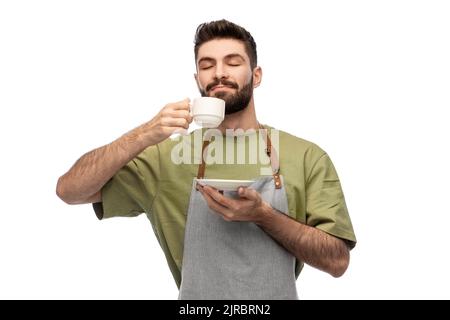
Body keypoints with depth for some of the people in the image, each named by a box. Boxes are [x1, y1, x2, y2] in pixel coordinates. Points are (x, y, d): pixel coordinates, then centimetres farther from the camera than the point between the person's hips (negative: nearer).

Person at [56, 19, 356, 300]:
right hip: (196, 293, 1)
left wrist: (263, 215, -24)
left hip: (280, 293, 0)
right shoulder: (167, 154, -5)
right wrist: (145, 135, -23)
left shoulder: (308, 157, -9)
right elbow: (70, 190, -11)